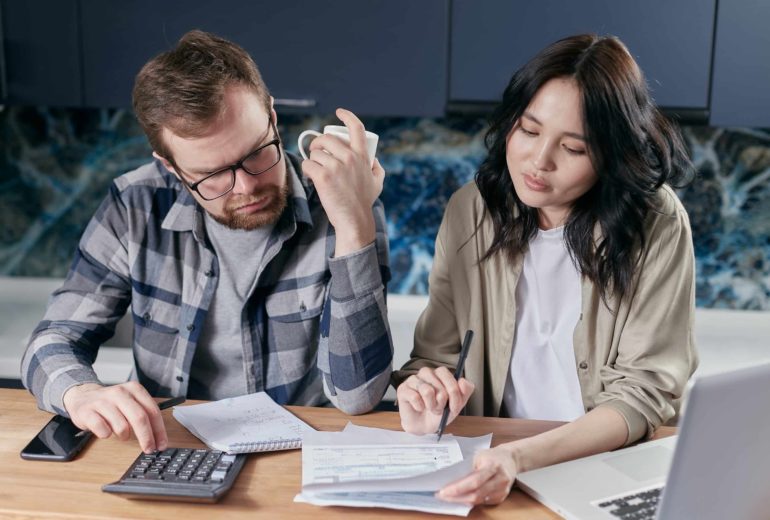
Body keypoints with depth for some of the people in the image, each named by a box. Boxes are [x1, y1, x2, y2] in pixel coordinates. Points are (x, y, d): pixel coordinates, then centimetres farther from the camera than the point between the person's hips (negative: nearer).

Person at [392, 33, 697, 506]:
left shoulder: (656, 225, -11)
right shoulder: (471, 211, -2)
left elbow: (643, 391, -13)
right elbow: (436, 356, 2)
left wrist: (522, 457, -28)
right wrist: (421, 389, -21)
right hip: (490, 462, 1)